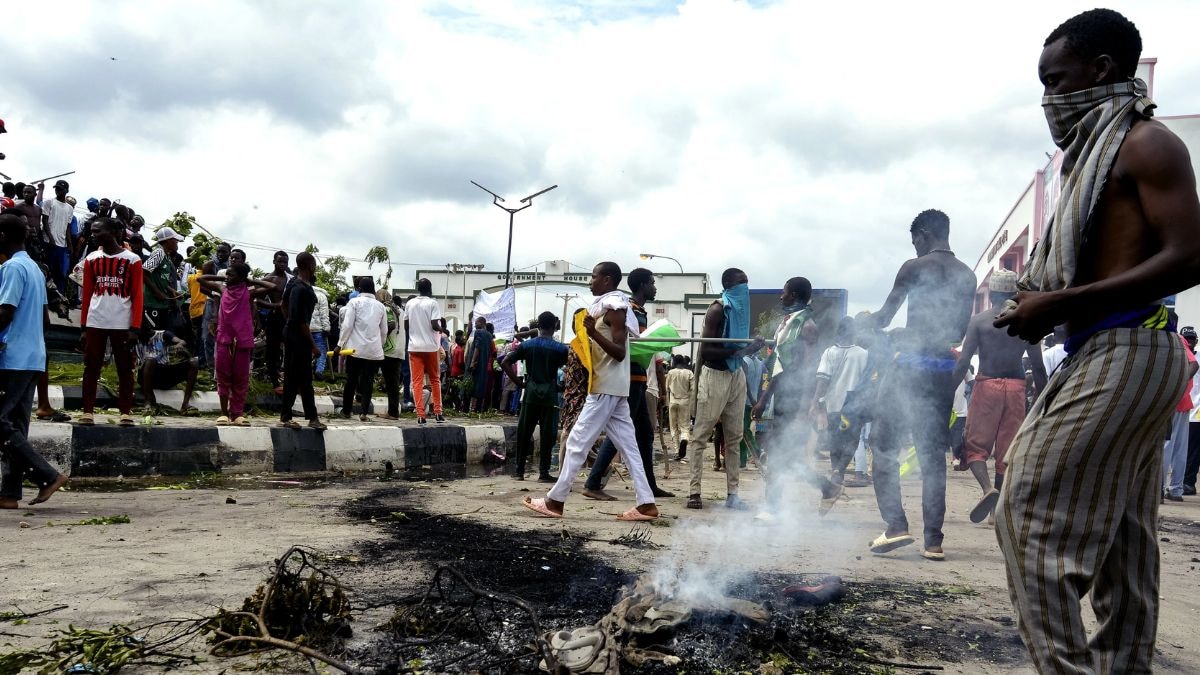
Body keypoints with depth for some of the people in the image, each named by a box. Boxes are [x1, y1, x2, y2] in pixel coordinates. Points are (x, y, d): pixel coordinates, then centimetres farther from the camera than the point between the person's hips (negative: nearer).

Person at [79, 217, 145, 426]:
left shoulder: (132, 260, 0)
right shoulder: (91, 259, 9)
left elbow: (137, 296, -2)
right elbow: (87, 294, 11)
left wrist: (135, 328, -8)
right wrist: (83, 326, 6)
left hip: (122, 324, -3)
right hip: (95, 323, 3)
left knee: (125, 369, 2)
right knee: (91, 367, 4)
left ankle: (126, 413, 7)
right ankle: (88, 412, 9)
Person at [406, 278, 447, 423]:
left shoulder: (409, 304, 5)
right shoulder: (433, 303, -5)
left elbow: (406, 326, 7)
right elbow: (434, 325, -13)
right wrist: (442, 329, 8)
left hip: (414, 346, 2)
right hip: (431, 346, -2)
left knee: (417, 381, 1)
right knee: (435, 379, 12)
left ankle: (420, 415, -5)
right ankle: (438, 412, 11)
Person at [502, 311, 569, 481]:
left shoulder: (526, 345, 2)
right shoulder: (560, 348, -4)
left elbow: (505, 363, -2)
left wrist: (518, 381, 3)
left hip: (530, 391, 2)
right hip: (549, 392, -2)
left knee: (524, 432, 11)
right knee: (547, 434, 3)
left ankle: (519, 471, 16)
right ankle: (543, 473, 4)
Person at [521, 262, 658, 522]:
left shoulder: (614, 306, -12)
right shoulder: (607, 306, 18)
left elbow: (620, 352, -20)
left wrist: (593, 333, -29)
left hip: (606, 388, -10)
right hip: (613, 388, 10)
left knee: (577, 442, -5)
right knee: (627, 445, 6)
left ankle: (555, 502, 2)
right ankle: (646, 504, 5)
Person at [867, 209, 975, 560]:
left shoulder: (915, 267, -5)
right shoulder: (967, 276, 11)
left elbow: (883, 317, -2)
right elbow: (960, 332, 17)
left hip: (910, 364, -5)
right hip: (944, 370, 5)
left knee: (885, 445, 4)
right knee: (933, 453, 7)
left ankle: (896, 525, -5)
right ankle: (933, 539, 7)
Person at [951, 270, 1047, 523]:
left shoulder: (979, 320, -1)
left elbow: (963, 362, -8)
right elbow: (1038, 366, 6)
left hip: (986, 385, -3)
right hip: (1016, 388, 3)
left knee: (976, 444, 4)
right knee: (1007, 449, 9)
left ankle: (988, 488, -22)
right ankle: (999, 506, 13)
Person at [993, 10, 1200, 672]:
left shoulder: (1146, 143, -7)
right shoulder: (1099, 151, 22)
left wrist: (1062, 303, -20)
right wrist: (1045, 299, 9)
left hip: (1124, 355, -10)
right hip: (1111, 356, 10)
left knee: (1030, 515, -12)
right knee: (1122, 539, 12)